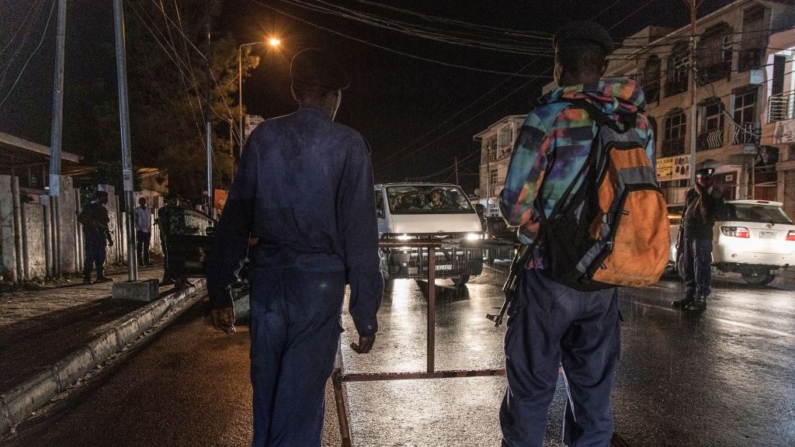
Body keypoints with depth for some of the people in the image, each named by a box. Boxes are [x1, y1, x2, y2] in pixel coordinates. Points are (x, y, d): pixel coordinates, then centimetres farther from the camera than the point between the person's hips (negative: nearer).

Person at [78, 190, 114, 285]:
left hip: (101, 236, 7)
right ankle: (86, 278, -6)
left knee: (101, 256, 6)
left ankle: (100, 276, 12)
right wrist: (91, 225, -18)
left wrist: (109, 238, 19)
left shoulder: (103, 210, 17)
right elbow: (80, 218, -9)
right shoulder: (89, 207, -4)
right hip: (91, 235, -7)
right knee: (90, 257, -8)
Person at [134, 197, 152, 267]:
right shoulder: (137, 210, 0)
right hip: (140, 231, -4)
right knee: (140, 247, -2)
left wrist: (150, 230, 9)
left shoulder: (148, 210, 13)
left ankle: (146, 262, 6)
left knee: (146, 247, 4)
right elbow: (135, 221, -3)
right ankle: (140, 263, -1)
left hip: (147, 231, 4)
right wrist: (139, 229, -13)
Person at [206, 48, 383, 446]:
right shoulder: (347, 144, -5)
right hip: (319, 282, -4)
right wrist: (366, 313, -5)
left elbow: (234, 220, 5)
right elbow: (359, 235, -9)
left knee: (266, 393, 19)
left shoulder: (263, 137, 5)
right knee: (300, 399, 6)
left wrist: (220, 290, 11)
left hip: (267, 279, 4)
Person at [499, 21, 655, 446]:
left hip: (550, 272, -5)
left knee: (531, 387, 7)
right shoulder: (638, 121, 4)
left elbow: (514, 203, -13)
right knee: (593, 387, 16)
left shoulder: (551, 116, -12)